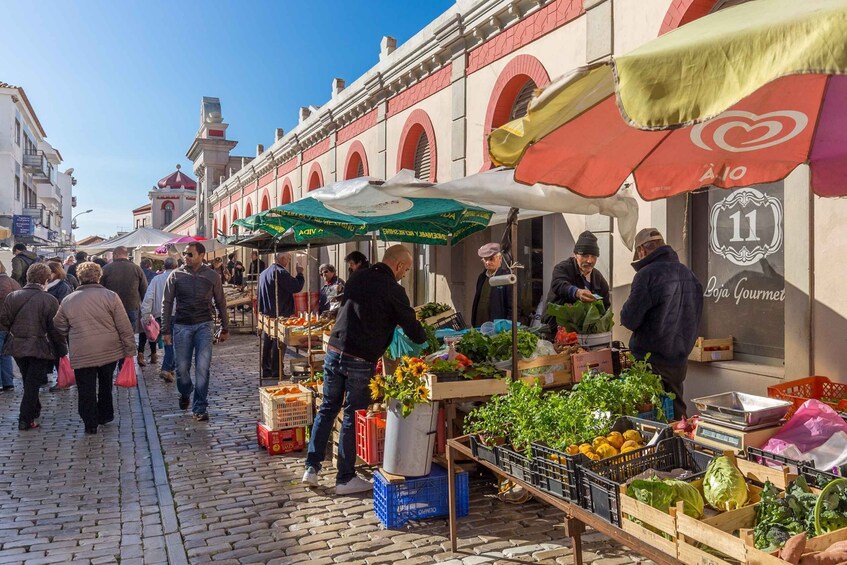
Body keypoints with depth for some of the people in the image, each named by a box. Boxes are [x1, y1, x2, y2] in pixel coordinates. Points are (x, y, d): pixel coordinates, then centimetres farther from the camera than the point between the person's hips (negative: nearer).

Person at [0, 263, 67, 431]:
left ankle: (34, 410, 37)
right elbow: (55, 330, -10)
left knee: (28, 381, 22)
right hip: (39, 347, -4)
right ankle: (25, 420, 4)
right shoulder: (49, 300, -13)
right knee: (33, 383, 4)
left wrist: (13, 333, 18)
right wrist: (62, 350, -1)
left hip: (17, 346, 4)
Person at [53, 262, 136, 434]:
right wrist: (130, 349, -3)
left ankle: (90, 424, 10)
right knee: (105, 384, 20)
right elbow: (125, 327, -9)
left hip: (81, 354, 0)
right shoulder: (110, 296, -8)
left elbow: (60, 327, 14)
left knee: (86, 389, 8)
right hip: (109, 351, 0)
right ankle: (105, 415, 31)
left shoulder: (68, 300, 0)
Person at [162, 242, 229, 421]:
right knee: (182, 367, 7)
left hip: (204, 326, -1)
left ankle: (199, 408, 4)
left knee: (202, 367, -7)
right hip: (181, 326, 1)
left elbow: (221, 304, 8)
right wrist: (166, 330, 1)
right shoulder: (176, 275, 0)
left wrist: (225, 329, 10)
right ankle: (185, 393, 39)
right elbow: (167, 303, 4)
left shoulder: (212, 276, 0)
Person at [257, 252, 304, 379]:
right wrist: (300, 273, -4)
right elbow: (297, 287, -19)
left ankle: (266, 371, 22)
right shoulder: (280, 272, -17)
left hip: (266, 314, 9)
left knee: (266, 344, 14)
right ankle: (276, 372, 1)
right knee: (279, 345, -2)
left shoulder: (264, 273, 14)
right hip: (280, 315, -9)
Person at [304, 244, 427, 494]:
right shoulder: (392, 289, -10)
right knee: (353, 417, 5)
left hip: (334, 351, 6)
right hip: (360, 361, -6)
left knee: (327, 409, 18)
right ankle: (345, 478, 15)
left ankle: (311, 468, 20)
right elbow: (412, 327, -5)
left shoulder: (358, 278, 11)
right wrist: (427, 341, 16)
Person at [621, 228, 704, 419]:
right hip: (680, 359, 7)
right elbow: (695, 317, 16)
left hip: (653, 361, -7)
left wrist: (624, 312, 3)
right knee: (676, 413, 17)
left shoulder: (647, 274, -16)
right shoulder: (689, 274, 8)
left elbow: (629, 319, -17)